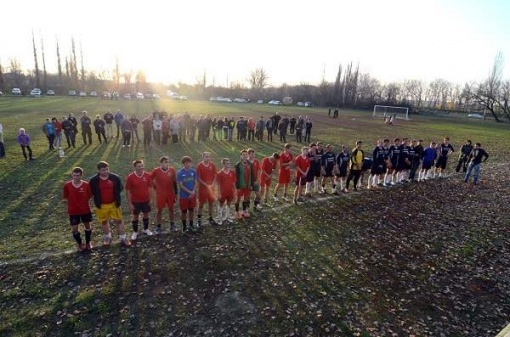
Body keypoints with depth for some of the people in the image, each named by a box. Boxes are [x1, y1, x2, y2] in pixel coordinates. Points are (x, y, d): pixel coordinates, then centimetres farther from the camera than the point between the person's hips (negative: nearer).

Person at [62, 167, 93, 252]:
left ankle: (88, 243, 37)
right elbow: (65, 197, -1)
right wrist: (73, 202, -3)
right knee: (74, 229, 7)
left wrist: (83, 202, -4)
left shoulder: (86, 185, -14)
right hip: (73, 211, 0)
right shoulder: (67, 185, -13)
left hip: (85, 210, 0)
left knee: (88, 226, 15)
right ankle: (80, 243, 34)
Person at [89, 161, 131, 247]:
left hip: (114, 203, -1)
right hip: (101, 205, 1)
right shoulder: (93, 180, -10)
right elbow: (92, 192, 5)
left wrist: (117, 197, -1)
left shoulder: (115, 177, -9)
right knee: (104, 222, 17)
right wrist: (97, 201, 3)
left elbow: (120, 188, 6)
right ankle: (108, 237, 38)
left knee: (118, 221, 6)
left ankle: (123, 239, 16)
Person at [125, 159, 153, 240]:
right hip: (135, 201, -2)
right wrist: (130, 203, -10)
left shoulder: (148, 175, -9)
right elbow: (128, 191, -10)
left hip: (146, 200, 2)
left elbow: (150, 187, 1)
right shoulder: (130, 177, -16)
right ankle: (135, 232, 30)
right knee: (135, 216, 12)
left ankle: (146, 229, 38)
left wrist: (150, 199, 1)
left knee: (146, 215, 17)